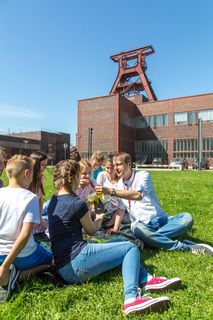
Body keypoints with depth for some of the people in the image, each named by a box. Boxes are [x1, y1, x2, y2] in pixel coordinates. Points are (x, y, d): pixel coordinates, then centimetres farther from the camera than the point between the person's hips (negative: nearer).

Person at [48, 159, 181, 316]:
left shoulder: (54, 201, 10)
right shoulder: (77, 203, -15)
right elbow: (92, 230, 2)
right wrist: (99, 218, 21)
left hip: (64, 268, 9)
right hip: (78, 261, -9)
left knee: (120, 243, 19)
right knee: (131, 248, 0)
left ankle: (147, 279, 11)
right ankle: (131, 298, -17)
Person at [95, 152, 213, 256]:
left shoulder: (143, 175, -9)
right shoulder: (120, 184, 9)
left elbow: (138, 195, -29)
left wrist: (111, 191, -36)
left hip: (161, 220, -1)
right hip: (142, 225, 2)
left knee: (187, 217, -26)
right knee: (138, 229, -36)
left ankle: (152, 237, -30)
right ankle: (187, 246, -22)